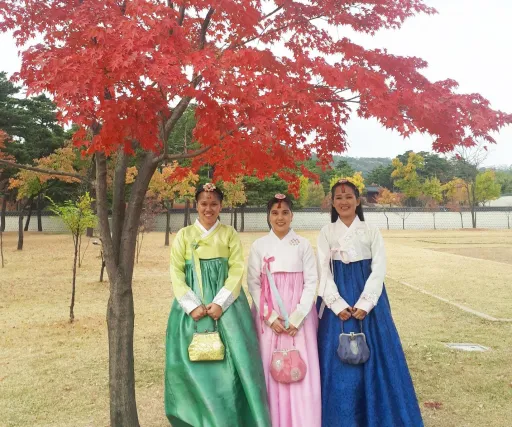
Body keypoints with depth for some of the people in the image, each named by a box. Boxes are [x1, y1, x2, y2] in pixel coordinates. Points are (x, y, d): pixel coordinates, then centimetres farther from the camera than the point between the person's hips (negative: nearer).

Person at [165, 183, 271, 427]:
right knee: (194, 361, 2)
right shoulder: (184, 235, 7)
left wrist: (219, 303, -14)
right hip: (193, 305, 1)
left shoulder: (229, 234, 6)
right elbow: (176, 274, 0)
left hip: (225, 305, 0)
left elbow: (237, 271, -2)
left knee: (230, 362, -3)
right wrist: (193, 305, -12)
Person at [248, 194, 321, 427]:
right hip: (268, 316, 1)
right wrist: (270, 317, -9)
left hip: (299, 316, 0)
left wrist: (297, 318, -10)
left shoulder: (303, 245, 2)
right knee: (271, 368, 2)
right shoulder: (259, 246, 2)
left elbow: (311, 282, -1)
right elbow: (253, 284, 2)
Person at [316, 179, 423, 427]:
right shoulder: (326, 233, 4)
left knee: (375, 355, 3)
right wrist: (338, 305, -12)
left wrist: (364, 304, -13)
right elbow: (323, 272, -1)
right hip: (337, 300, 0)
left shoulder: (371, 231, 3)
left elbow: (379, 269, -3)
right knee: (339, 358, 1)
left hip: (368, 299, 0)